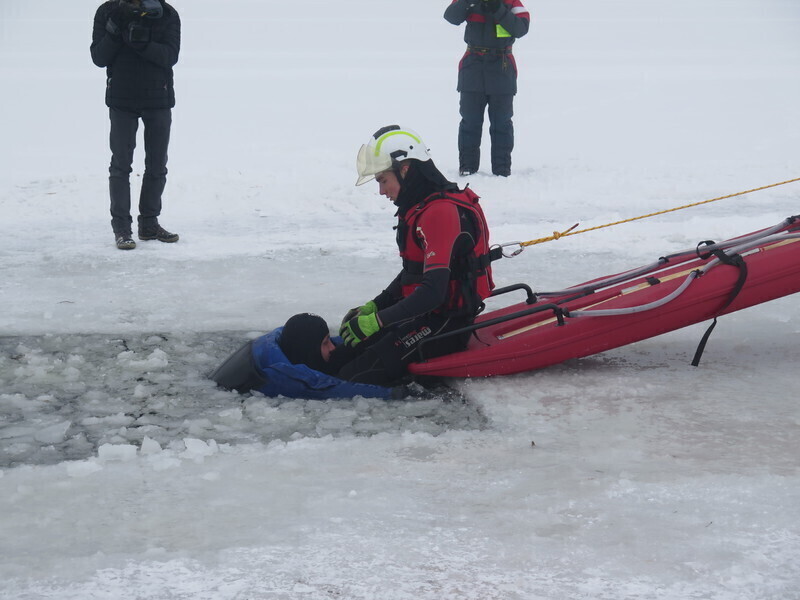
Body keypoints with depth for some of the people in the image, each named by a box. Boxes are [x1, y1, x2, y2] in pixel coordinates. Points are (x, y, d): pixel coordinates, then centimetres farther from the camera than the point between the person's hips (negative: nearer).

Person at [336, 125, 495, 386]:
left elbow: (433, 292, -28)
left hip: (445, 324, -10)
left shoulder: (440, 212, -21)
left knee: (353, 377, -21)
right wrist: (373, 306, 8)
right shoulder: (419, 209, 13)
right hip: (425, 314, 10)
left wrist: (377, 320, -27)